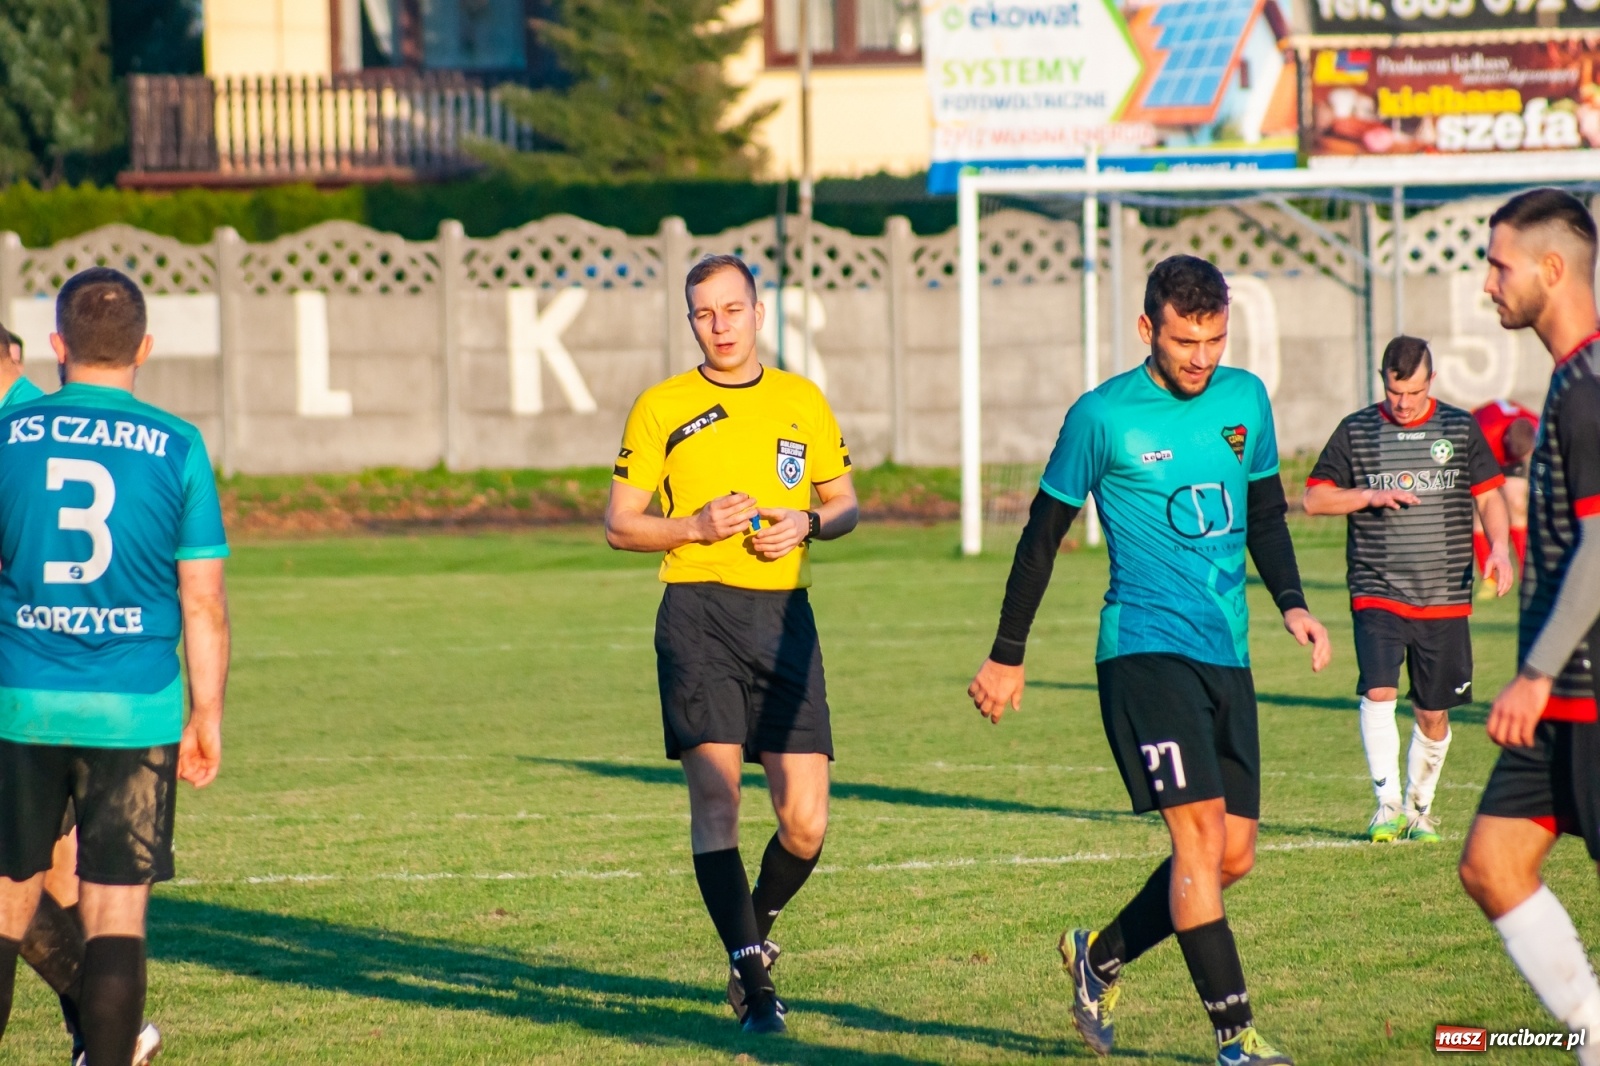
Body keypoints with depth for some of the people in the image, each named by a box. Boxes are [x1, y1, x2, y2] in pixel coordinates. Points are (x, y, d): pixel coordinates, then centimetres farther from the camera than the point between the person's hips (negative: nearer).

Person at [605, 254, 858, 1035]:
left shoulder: (803, 401, 13)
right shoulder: (661, 409, 5)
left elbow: (844, 505, 19)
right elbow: (619, 524, 6)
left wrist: (806, 524, -4)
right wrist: (696, 526, -11)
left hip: (785, 617, 2)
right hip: (698, 613, -2)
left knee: (805, 823, -2)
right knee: (715, 796, -13)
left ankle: (755, 931, 26)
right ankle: (753, 981, -12)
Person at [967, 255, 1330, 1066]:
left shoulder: (1246, 398, 8)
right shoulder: (1102, 417, -6)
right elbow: (1043, 534, 3)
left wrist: (1291, 603, 6)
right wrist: (1006, 656, 6)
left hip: (1227, 656, 6)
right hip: (1145, 648, -6)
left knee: (1233, 856, 6)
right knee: (1201, 833, -16)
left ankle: (1099, 959, 28)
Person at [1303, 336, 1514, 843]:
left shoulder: (1460, 428, 6)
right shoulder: (1356, 431, 4)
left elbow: (1488, 494, 8)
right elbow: (1315, 498, 6)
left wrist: (1499, 548, -10)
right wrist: (1372, 495, -10)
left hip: (1445, 597, 1)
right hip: (1377, 593, -1)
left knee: (1434, 712, 6)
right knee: (1378, 691, -19)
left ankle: (1420, 807, 23)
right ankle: (1387, 805, -14)